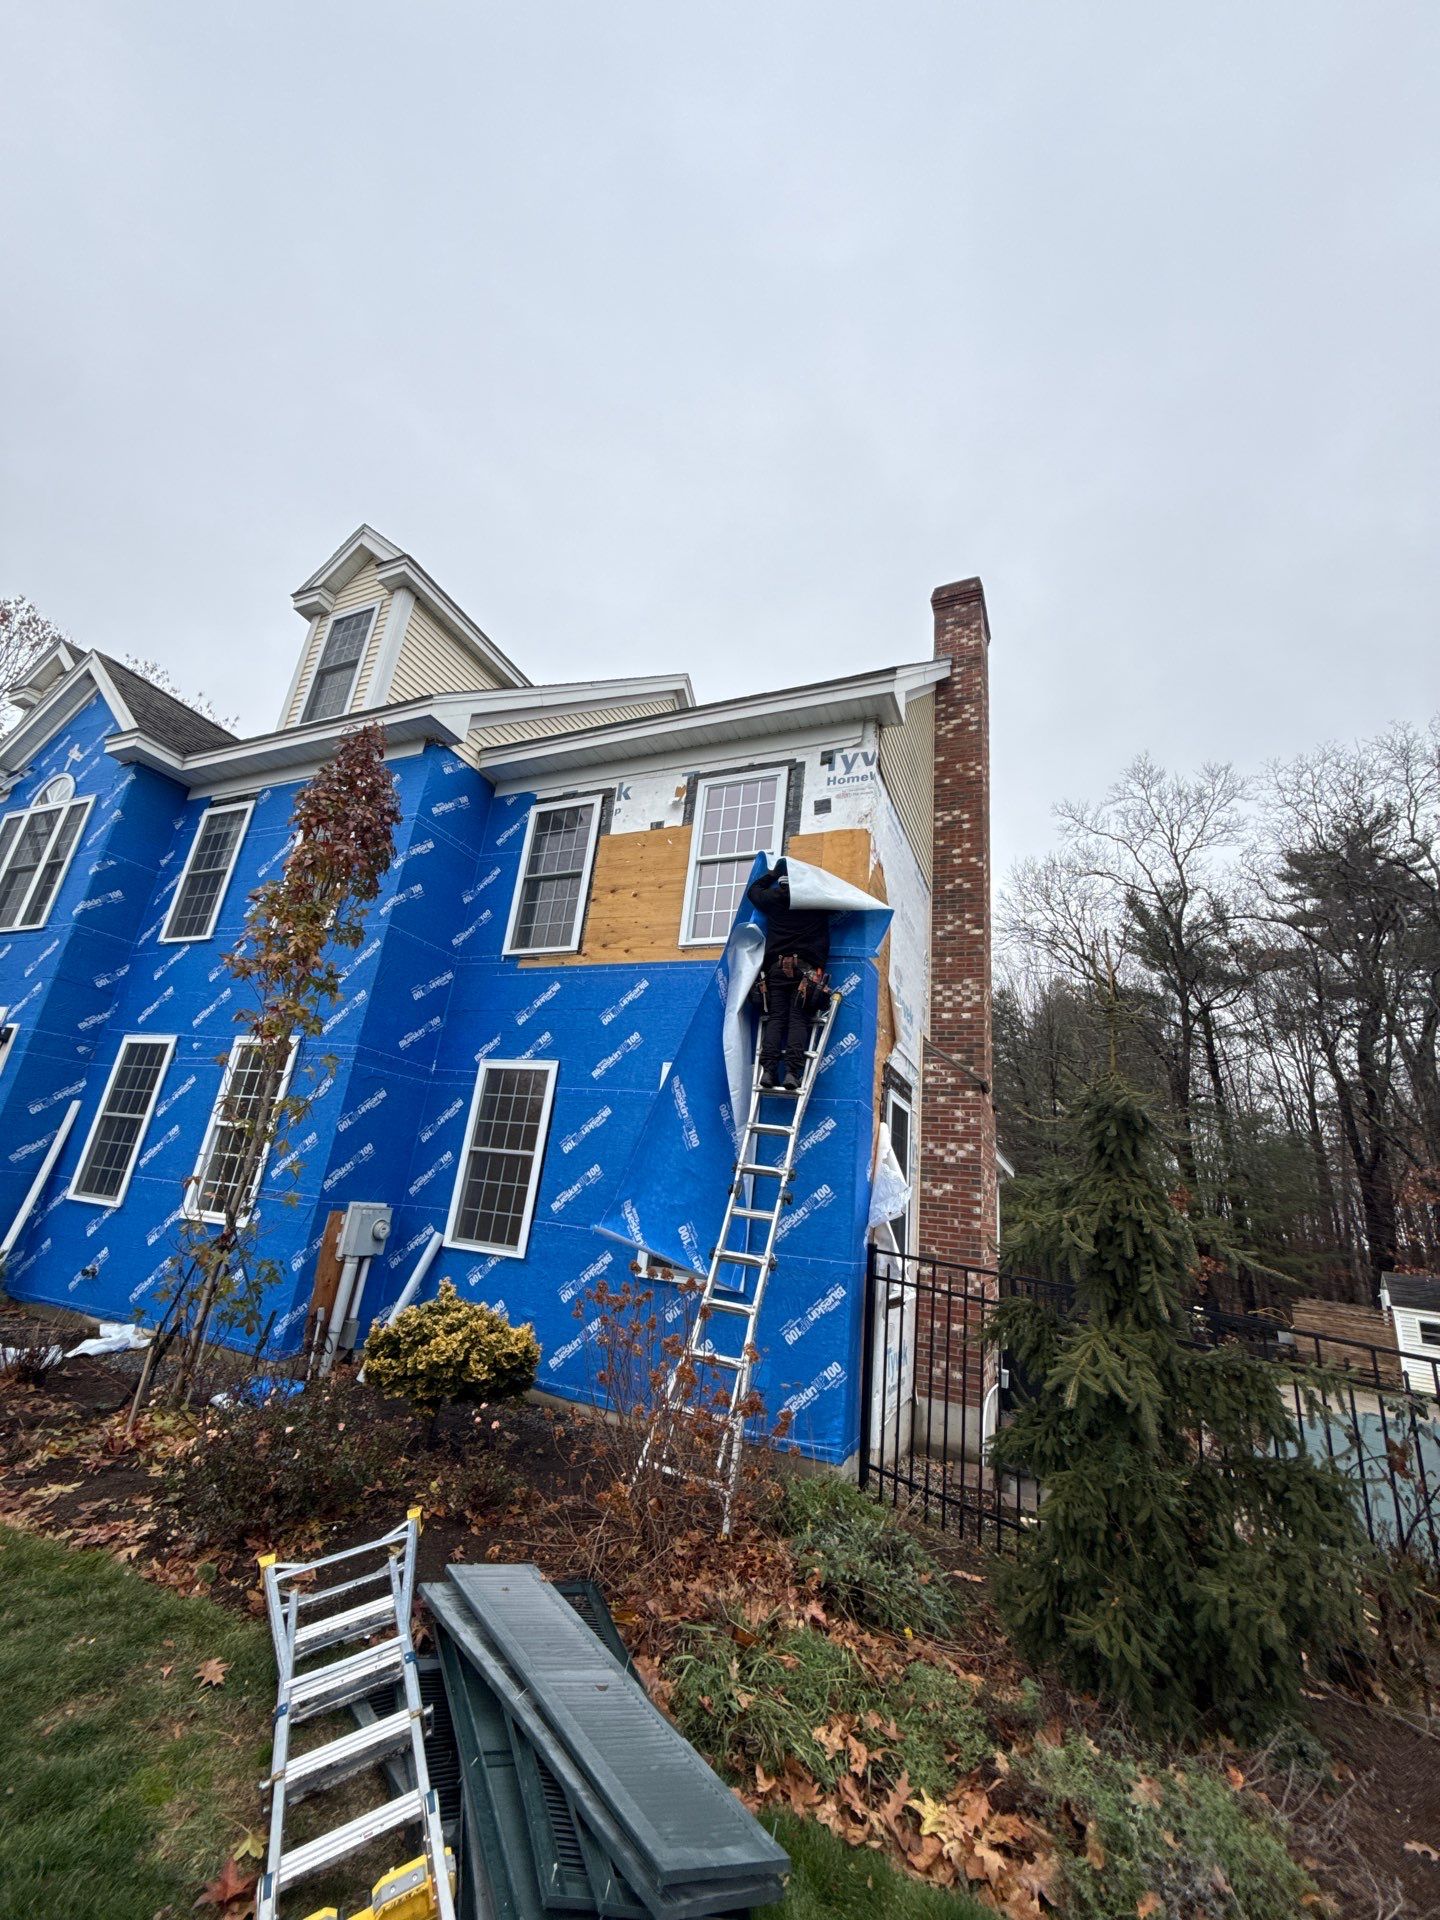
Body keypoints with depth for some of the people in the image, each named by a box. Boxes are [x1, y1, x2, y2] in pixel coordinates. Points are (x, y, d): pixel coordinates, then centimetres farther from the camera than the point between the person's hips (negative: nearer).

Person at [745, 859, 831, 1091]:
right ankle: (792, 1071, -19)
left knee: (775, 1019, 1)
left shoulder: (772, 898, 12)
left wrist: (772, 873, 41)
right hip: (805, 968, -2)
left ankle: (768, 1069, -12)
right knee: (798, 1020, -6)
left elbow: (753, 891, 32)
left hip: (776, 967, 2)